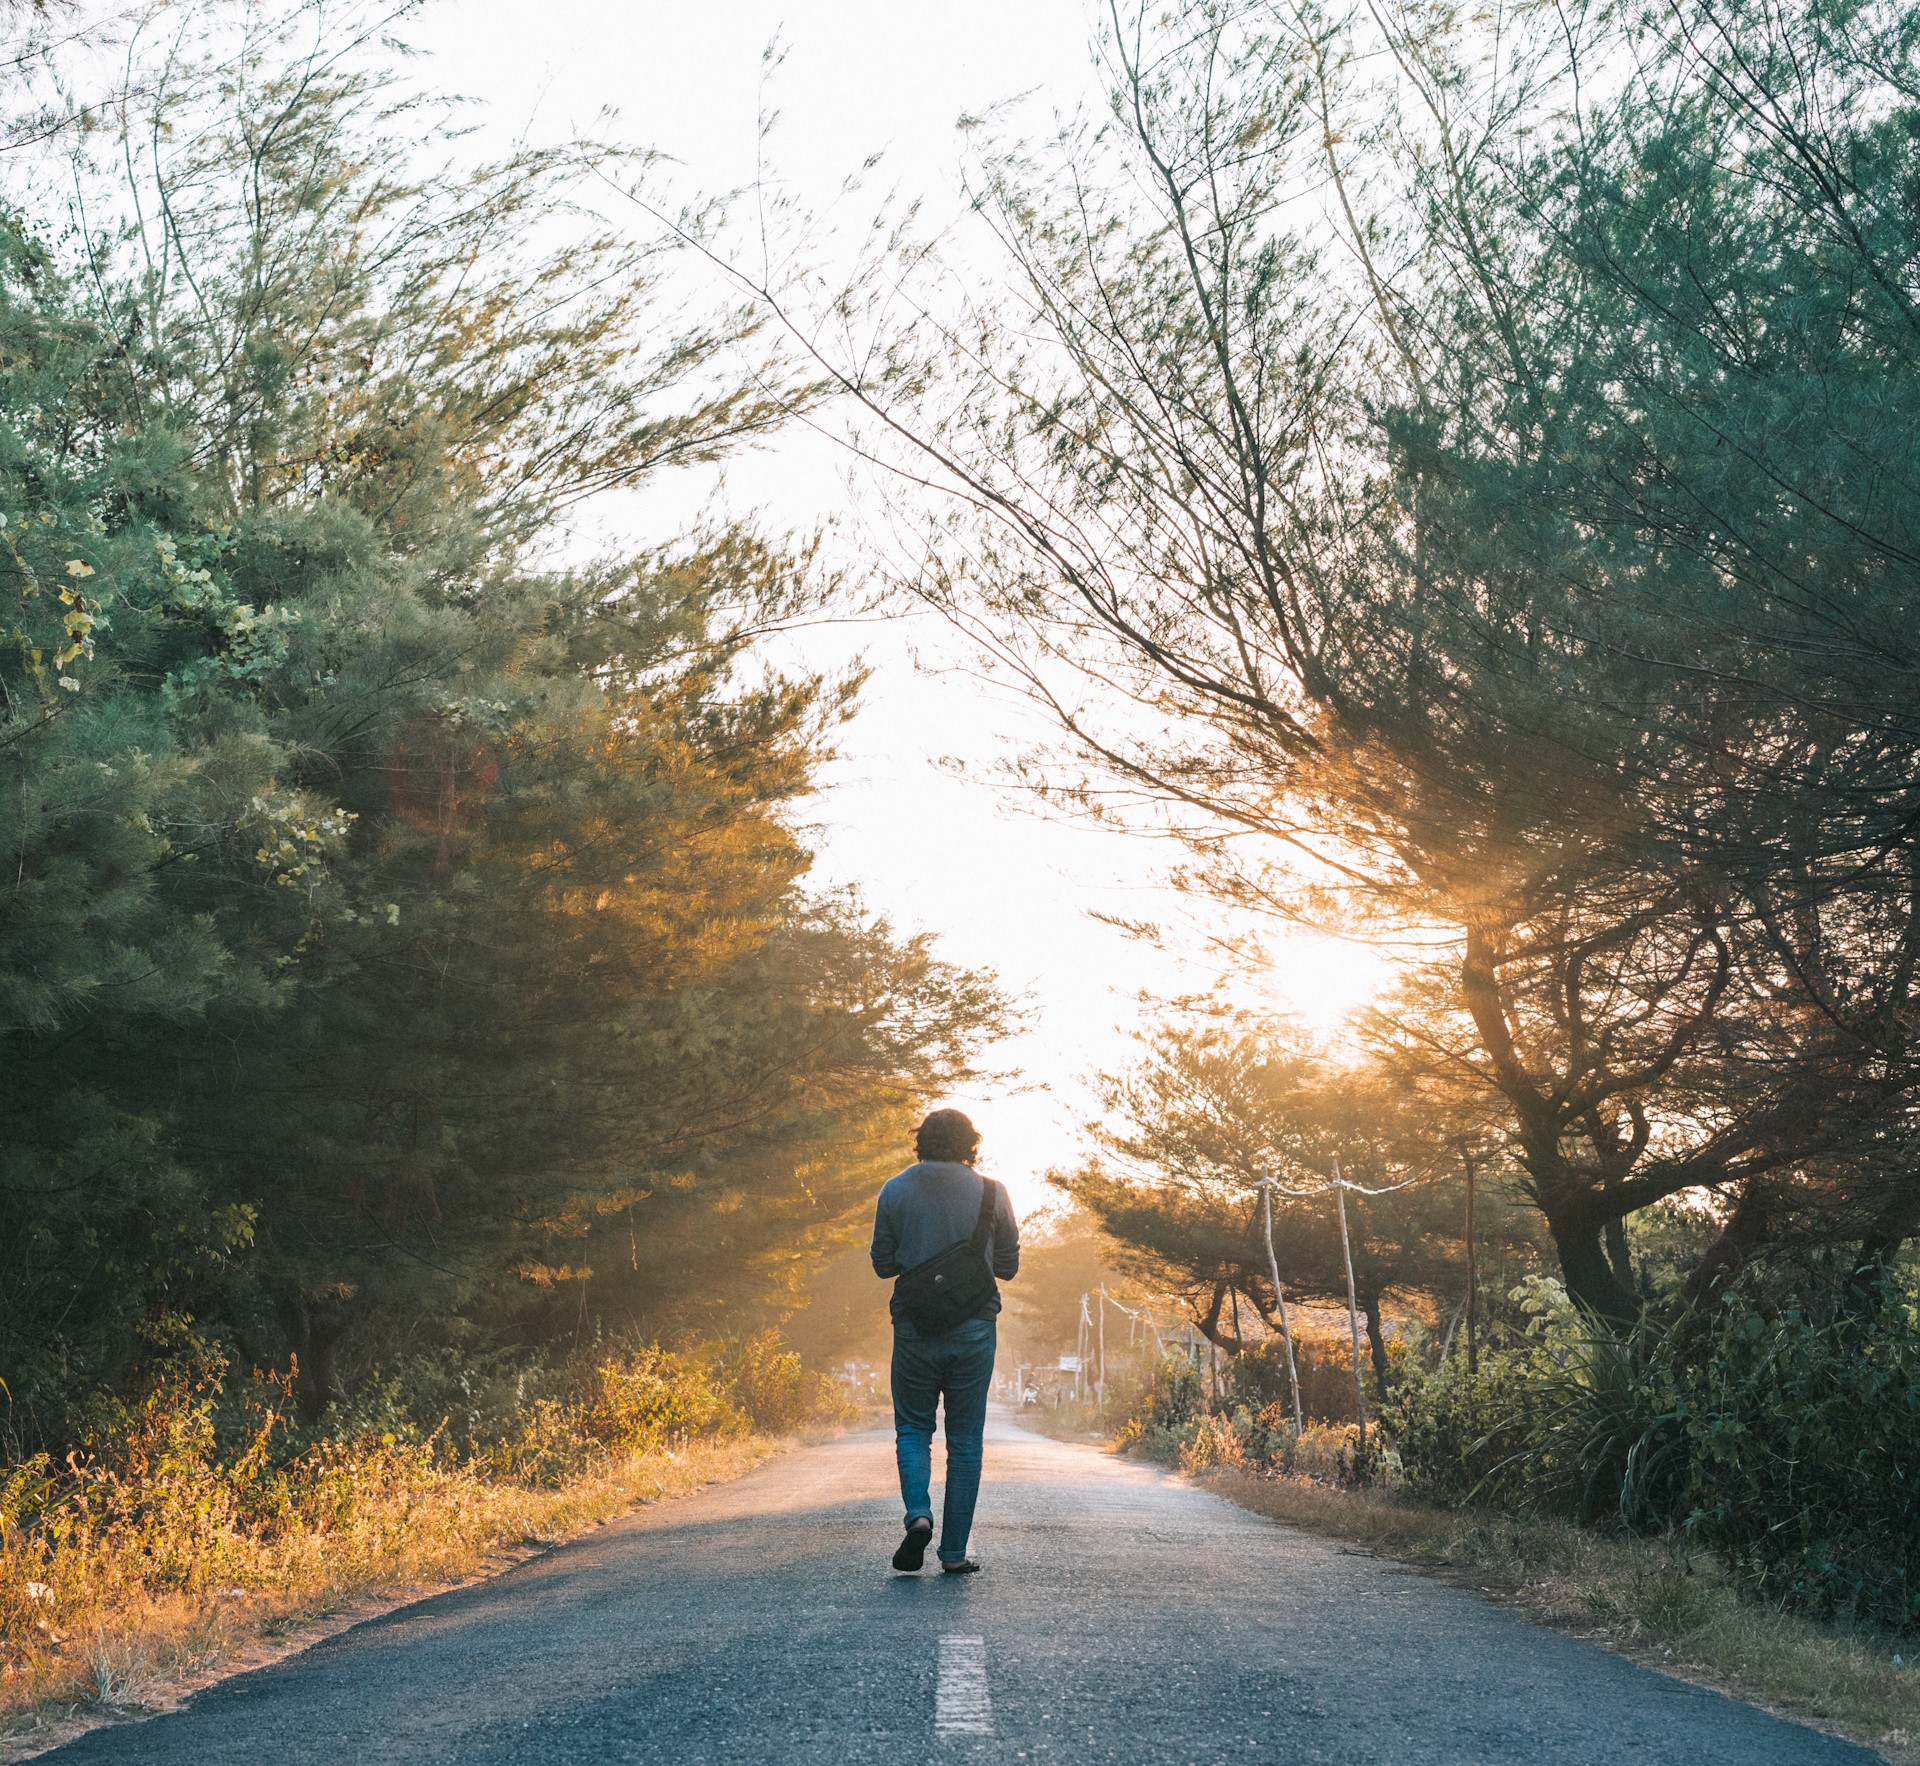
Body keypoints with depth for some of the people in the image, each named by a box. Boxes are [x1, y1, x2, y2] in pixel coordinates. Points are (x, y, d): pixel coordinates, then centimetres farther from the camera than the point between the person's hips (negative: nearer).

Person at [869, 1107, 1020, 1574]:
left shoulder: (895, 1191, -3)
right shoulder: (991, 1192, -4)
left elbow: (883, 1264, 2)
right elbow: (1008, 1265, 3)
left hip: (915, 1328, 0)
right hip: (974, 1329, 0)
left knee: (913, 1428, 14)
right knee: (965, 1440, 8)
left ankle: (918, 1513, -10)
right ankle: (954, 1552, 7)